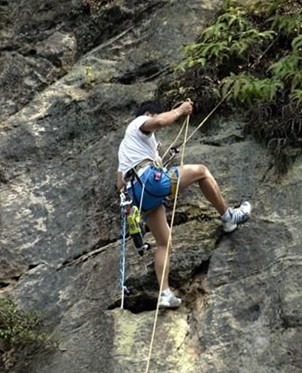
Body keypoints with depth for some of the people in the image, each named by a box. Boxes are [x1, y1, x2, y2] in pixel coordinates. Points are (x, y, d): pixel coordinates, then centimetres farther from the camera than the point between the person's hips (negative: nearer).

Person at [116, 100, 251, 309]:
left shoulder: (125, 146, 37)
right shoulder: (138, 124, 11)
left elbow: (120, 184, 31)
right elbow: (160, 121, -16)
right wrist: (179, 111, -1)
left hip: (138, 193, 9)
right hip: (151, 179, -9)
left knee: (163, 243, 11)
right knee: (201, 171, 5)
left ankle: (165, 294, 5)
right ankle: (228, 217, 12)